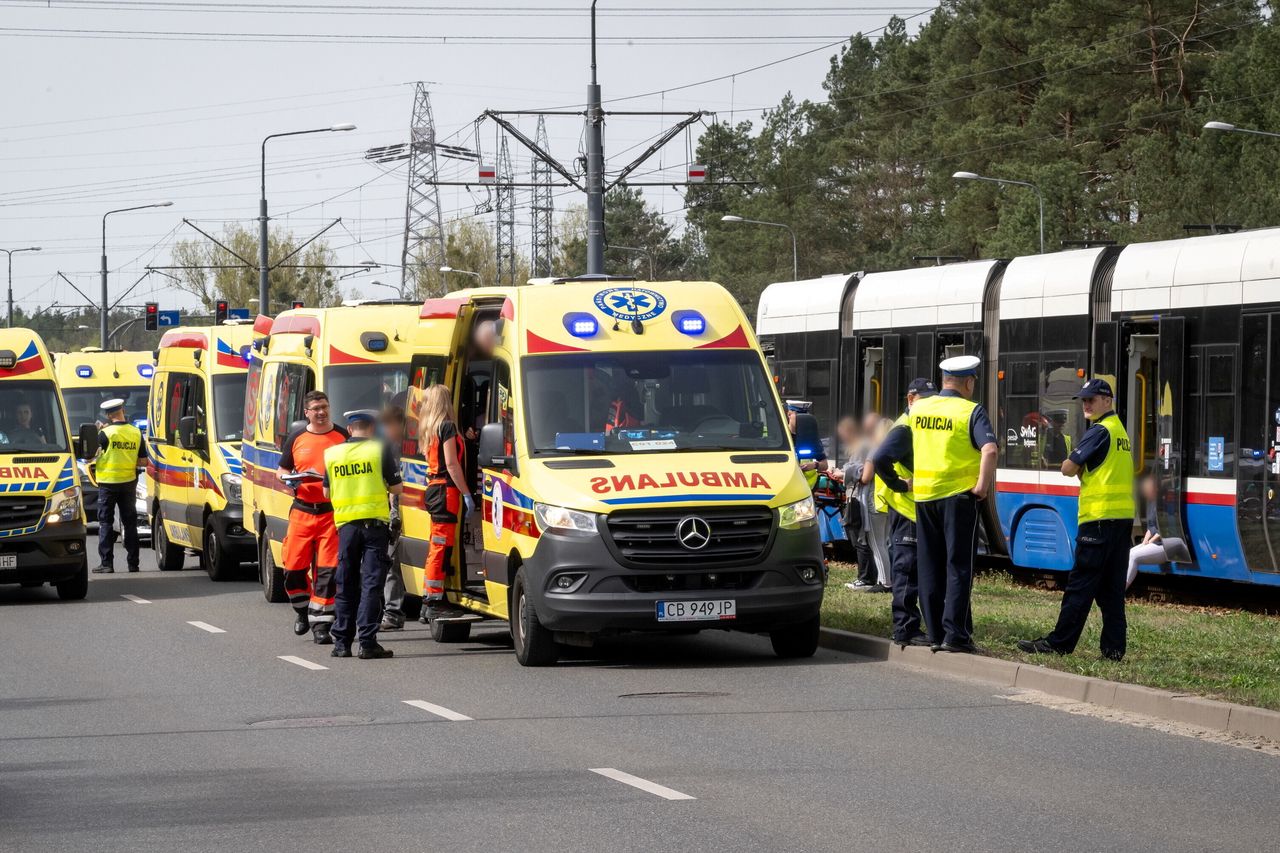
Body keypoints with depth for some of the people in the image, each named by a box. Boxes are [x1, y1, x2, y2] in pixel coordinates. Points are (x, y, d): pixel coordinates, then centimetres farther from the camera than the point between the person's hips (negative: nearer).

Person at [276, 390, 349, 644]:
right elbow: (282, 469, 18)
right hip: (302, 510, 2)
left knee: (327, 570, -6)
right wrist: (288, 479, -4)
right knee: (294, 567, 1)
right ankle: (302, 610, 27)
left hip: (332, 511, -2)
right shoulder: (296, 438, 10)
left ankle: (321, 623, -1)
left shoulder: (343, 436, 5)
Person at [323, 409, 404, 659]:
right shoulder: (380, 450, -4)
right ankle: (367, 643, -8)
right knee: (371, 583, -2)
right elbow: (397, 488, -1)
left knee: (346, 585, 11)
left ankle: (342, 642, 12)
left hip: (346, 523, 3)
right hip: (375, 522, -3)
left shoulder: (332, 453, 6)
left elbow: (327, 492, 13)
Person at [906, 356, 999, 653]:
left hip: (923, 495, 5)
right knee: (959, 566, -1)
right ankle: (954, 633, -7)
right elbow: (989, 450, -22)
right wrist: (983, 485, -13)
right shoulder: (971, 412, -8)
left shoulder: (918, 409, 8)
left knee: (929, 568, 10)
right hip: (958, 495, -5)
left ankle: (935, 633, 12)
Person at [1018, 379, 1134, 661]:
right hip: (1124, 518, 9)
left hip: (1100, 518, -9)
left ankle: (1059, 643, -5)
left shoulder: (1100, 431, -10)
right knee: (1111, 589, 8)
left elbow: (1068, 468, -10)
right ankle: (1114, 646, 5)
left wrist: (1075, 464, 10)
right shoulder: (1120, 431, 19)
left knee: (1080, 585, -6)